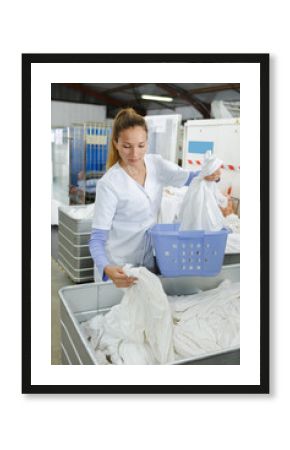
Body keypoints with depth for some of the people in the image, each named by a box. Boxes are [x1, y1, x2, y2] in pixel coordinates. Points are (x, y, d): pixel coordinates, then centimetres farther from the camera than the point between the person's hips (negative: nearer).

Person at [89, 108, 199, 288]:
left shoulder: (156, 164, -5)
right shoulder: (109, 184, -21)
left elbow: (188, 178, 5)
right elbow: (97, 237, -20)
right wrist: (107, 269, -39)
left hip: (149, 262, 5)